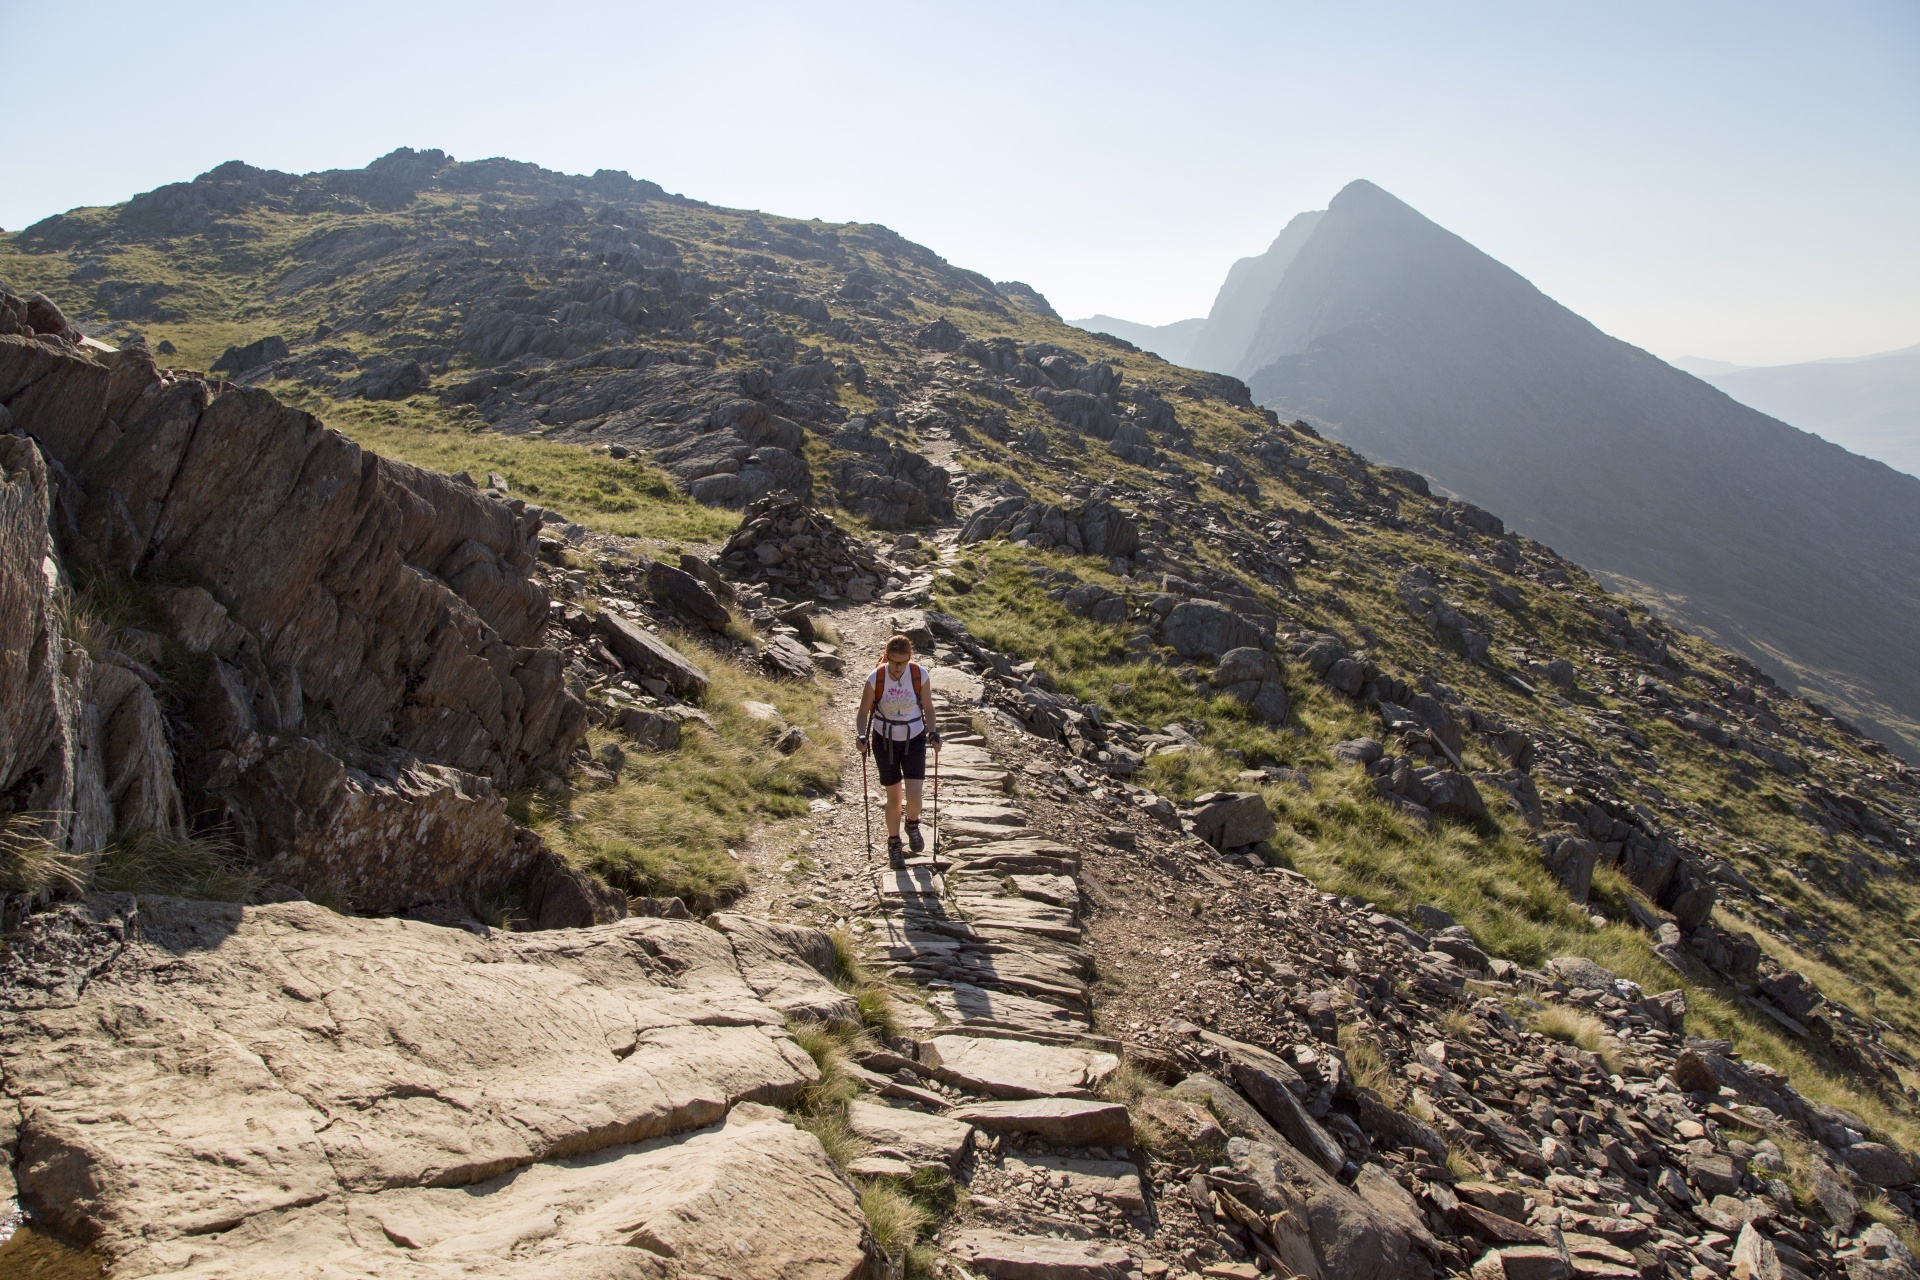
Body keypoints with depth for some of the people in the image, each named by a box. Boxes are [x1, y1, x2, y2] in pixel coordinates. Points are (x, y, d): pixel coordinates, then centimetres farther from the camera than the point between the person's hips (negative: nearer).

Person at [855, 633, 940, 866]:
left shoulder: (920, 675, -13)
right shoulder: (875, 679, -15)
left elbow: (928, 707, 0)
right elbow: (863, 712, -5)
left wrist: (932, 733, -14)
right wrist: (861, 736, -21)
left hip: (914, 740, 0)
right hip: (884, 741, 0)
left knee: (914, 796, -10)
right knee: (894, 796, 7)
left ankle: (913, 825, 25)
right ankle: (894, 843, 30)